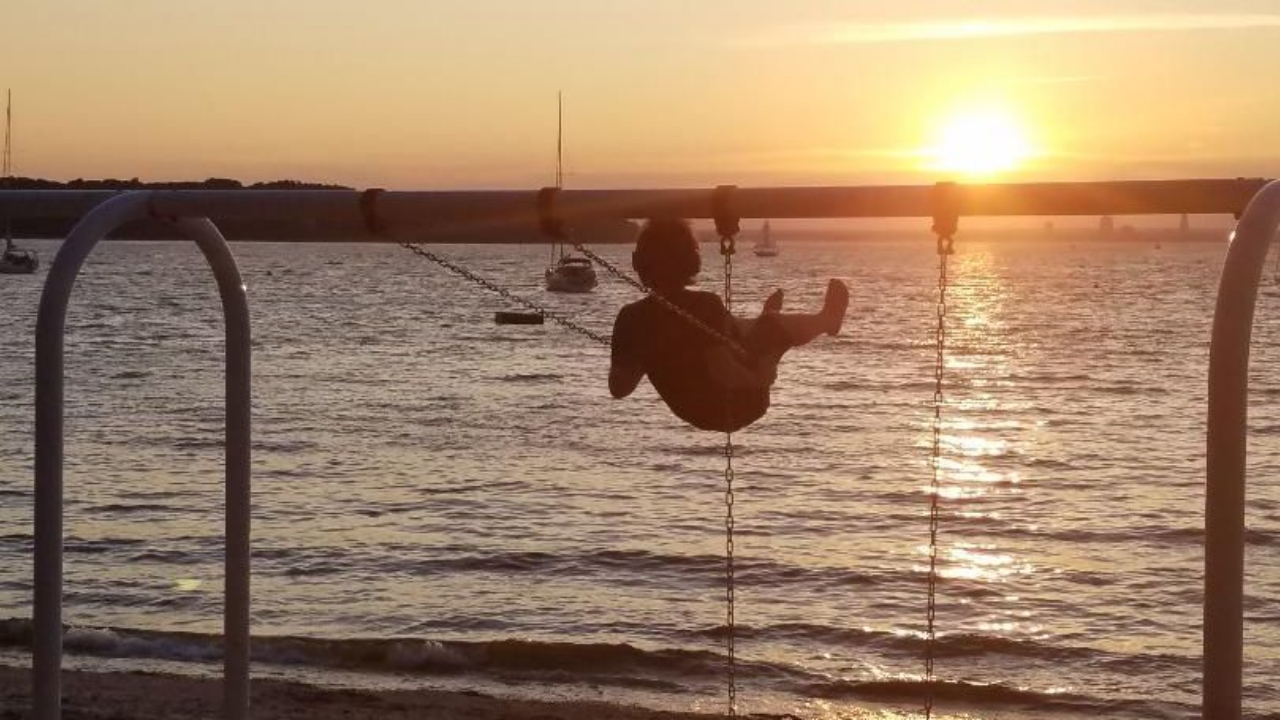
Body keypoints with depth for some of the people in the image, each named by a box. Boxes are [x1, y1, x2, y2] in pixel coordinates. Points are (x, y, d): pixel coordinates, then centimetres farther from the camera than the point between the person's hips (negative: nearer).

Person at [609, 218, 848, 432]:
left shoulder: (631, 318, -15)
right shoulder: (704, 306, -28)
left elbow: (618, 388, -9)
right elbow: (724, 373, -33)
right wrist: (761, 376, -13)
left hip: (690, 412, 6)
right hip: (734, 409, -5)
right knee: (773, 325, 9)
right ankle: (827, 319, 37)